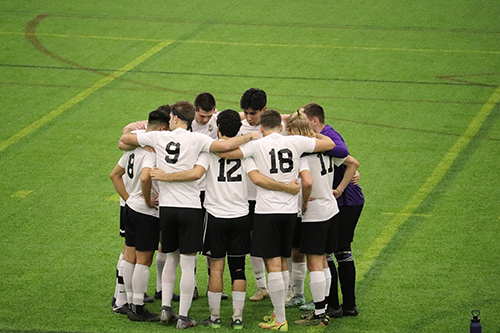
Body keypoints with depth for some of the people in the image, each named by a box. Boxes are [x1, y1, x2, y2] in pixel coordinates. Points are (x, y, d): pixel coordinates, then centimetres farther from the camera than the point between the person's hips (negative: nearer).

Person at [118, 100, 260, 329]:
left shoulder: (159, 137, 3)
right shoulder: (196, 139, -6)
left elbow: (125, 139, 14)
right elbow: (225, 146, -19)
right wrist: (249, 137, -2)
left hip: (166, 207, 3)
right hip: (190, 207, -3)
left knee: (171, 258, 20)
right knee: (188, 263, 1)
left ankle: (166, 308, 13)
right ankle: (183, 317, 1)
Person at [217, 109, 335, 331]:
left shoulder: (257, 145, -7)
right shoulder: (295, 142, 2)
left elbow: (224, 152, -12)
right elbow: (329, 144, 11)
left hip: (267, 211, -4)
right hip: (290, 210, 4)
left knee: (273, 265, -3)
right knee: (282, 263, 16)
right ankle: (278, 312, 23)